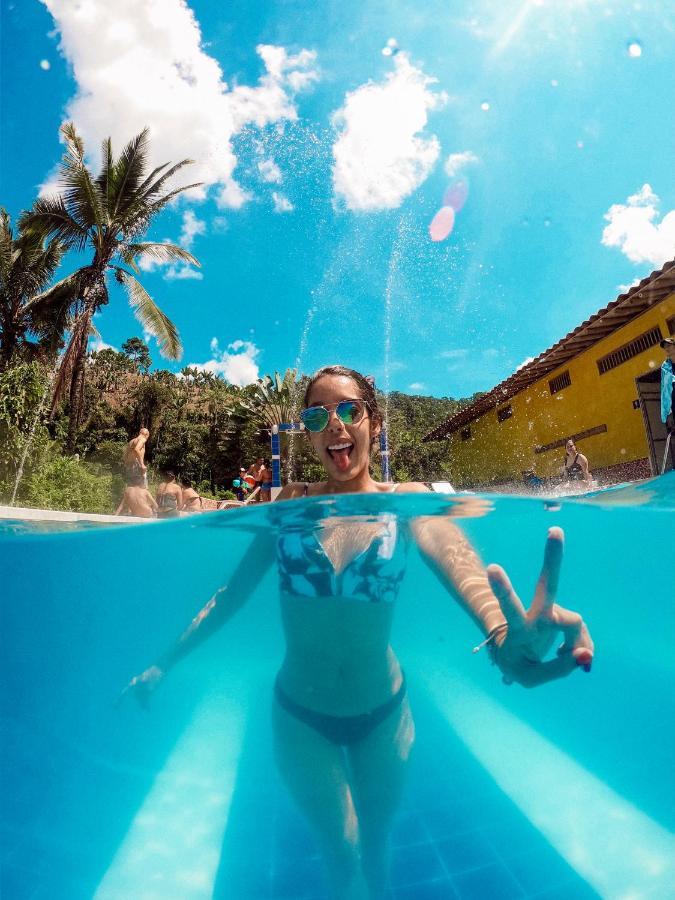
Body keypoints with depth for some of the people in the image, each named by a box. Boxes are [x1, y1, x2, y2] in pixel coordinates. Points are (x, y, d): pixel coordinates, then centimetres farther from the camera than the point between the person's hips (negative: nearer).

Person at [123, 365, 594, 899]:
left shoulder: (406, 499, -13)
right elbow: (234, 591, -4)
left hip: (382, 712, 1)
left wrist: (501, 631, -55)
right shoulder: (291, 503, -9)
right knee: (342, 850, 12)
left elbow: (451, 550, -35)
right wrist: (164, 665, -3)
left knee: (375, 843, 23)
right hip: (300, 716, 0)